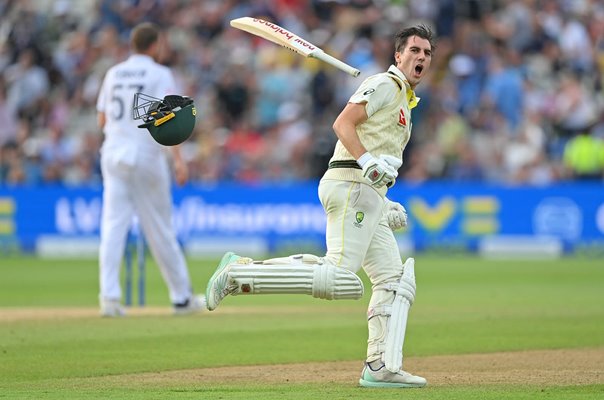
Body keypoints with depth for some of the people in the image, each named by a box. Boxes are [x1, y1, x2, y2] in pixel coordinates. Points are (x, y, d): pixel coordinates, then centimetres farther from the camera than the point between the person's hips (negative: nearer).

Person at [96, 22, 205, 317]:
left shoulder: (114, 74, 12)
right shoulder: (159, 74, -4)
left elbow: (102, 120, 15)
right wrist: (178, 159, -21)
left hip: (113, 151, 4)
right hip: (146, 153, -4)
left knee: (113, 225, -2)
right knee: (159, 229, 4)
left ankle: (109, 296, -15)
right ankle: (181, 297, 14)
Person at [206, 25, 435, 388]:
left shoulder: (405, 102, 28)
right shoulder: (384, 85, -1)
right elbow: (343, 123, -16)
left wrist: (385, 204, 21)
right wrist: (368, 161, -28)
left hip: (369, 201, 10)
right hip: (350, 185, -10)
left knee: (395, 279, 6)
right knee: (338, 278, -22)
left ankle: (382, 368, 4)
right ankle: (240, 273, -18)